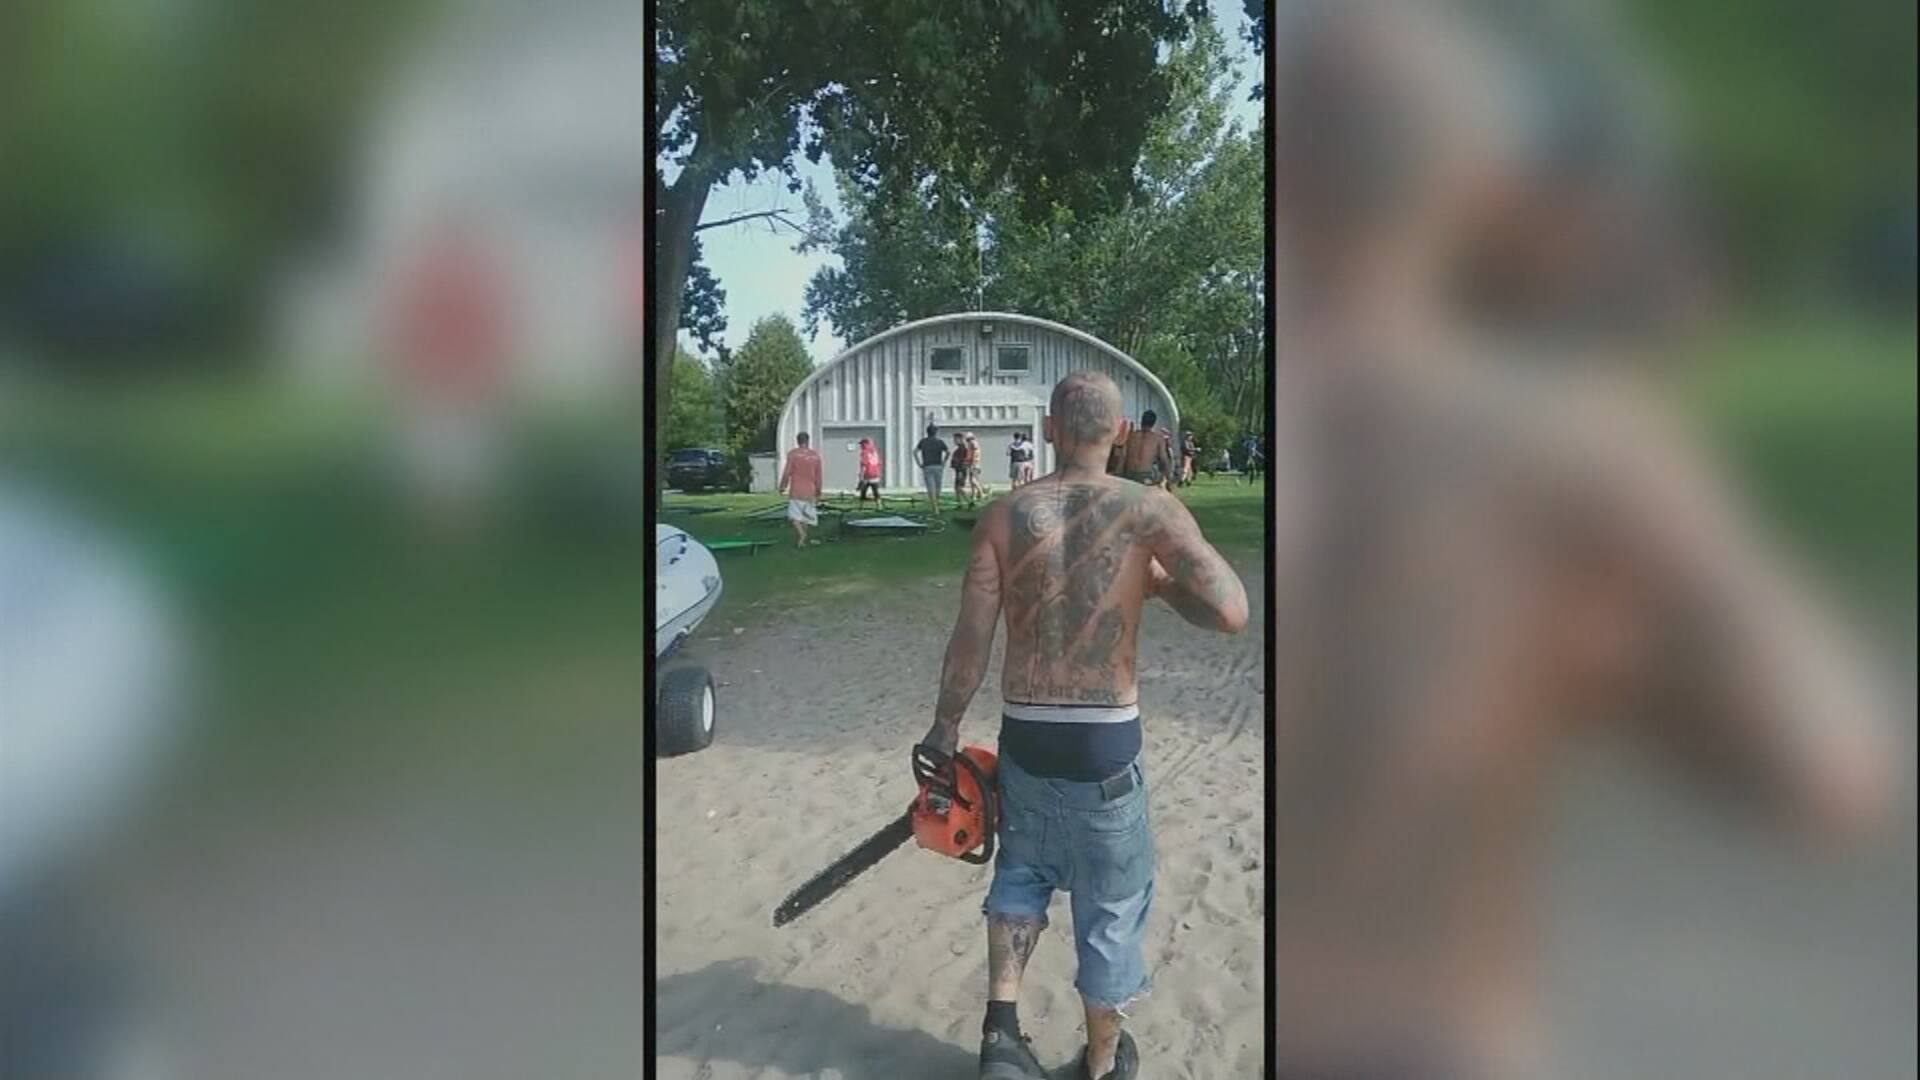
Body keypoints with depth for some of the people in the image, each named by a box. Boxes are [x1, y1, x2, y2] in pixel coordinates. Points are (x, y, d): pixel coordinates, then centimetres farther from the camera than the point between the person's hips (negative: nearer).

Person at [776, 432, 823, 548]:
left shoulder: (793, 453, -5)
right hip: (810, 491, 3)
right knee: (806, 516, 11)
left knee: (795, 515, -3)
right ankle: (799, 540, 12)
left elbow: (787, 472, -9)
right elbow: (818, 475, 8)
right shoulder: (815, 455, 5)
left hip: (796, 490, -3)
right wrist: (818, 490, 18)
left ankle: (801, 533, -27)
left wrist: (782, 486, 3)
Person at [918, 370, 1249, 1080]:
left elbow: (971, 637, -6)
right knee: (1111, 906, 17)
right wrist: (1161, 585, 0)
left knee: (1023, 870, 28)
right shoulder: (1149, 510, -11)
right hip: (1106, 744, -2)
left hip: (1025, 738, 2)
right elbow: (1231, 612, -19)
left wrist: (945, 728, 6)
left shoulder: (1006, 516, -4)